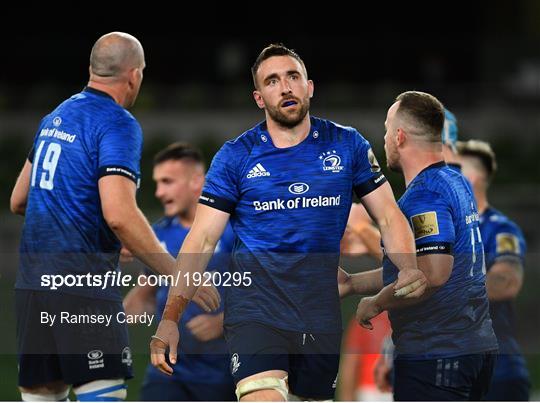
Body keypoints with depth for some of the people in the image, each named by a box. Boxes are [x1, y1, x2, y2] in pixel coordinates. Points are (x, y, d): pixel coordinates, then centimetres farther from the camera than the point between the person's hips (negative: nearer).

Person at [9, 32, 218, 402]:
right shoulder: (119, 124, -9)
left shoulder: (54, 118, 16)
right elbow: (119, 214, -21)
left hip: (32, 285, 8)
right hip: (83, 286, -8)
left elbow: (18, 201, 24)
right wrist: (177, 274, -15)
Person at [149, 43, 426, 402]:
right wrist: (171, 317, -11)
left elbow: (388, 216, 8)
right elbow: (202, 239, -1)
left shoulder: (347, 145, 6)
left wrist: (409, 268, -13)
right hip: (256, 301, -3)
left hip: (320, 308, 3)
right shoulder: (235, 156, 1)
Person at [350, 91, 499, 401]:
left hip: (434, 355, -10)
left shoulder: (424, 194, -16)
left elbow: (432, 274, -29)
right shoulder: (457, 183, 15)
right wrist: (352, 283, 26)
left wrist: (376, 303, -14)